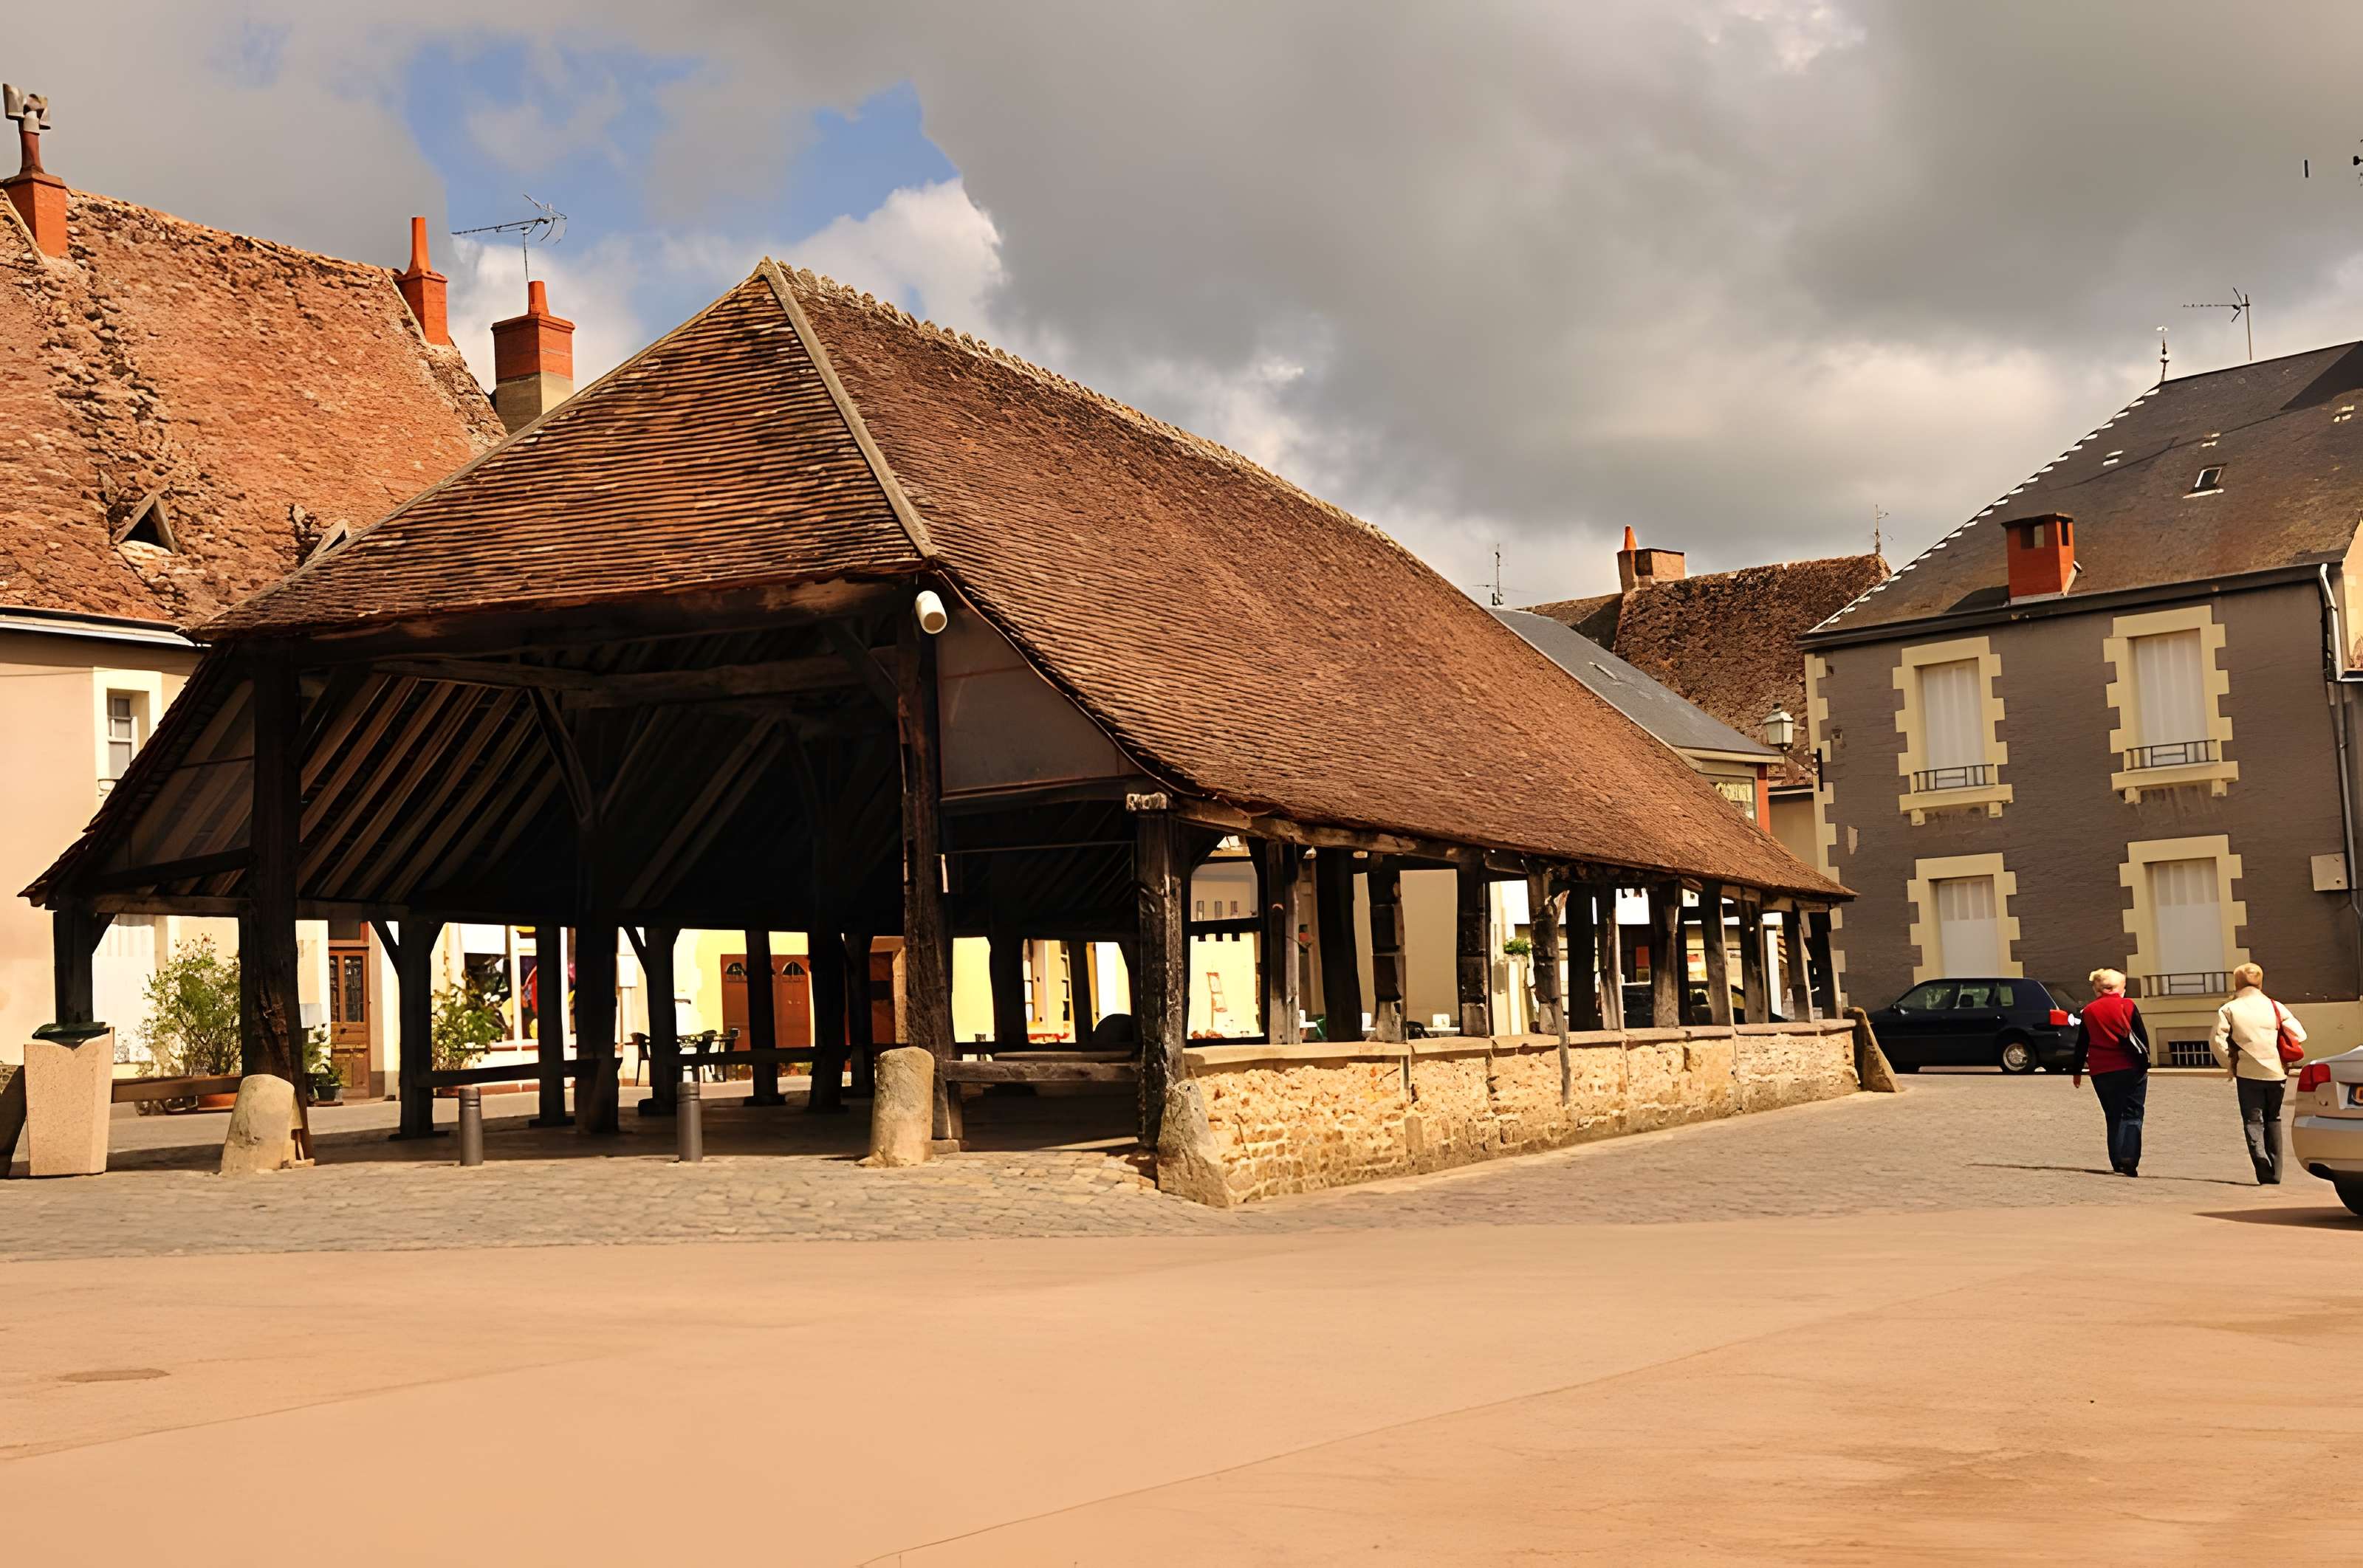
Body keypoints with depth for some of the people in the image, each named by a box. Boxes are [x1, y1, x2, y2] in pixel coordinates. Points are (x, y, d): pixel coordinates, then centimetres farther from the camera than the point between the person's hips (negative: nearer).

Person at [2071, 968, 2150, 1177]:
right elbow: (2142, 1037, -3)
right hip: (2130, 1069, -3)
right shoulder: (2127, 1007, -2)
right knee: (2132, 1115, 1)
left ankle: (2118, 1163, 7)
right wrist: (2145, 1063, 8)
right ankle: (2129, 1161, -15)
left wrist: (2078, 1071, 21)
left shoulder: (2089, 1012, 7)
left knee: (2113, 1117, 12)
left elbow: (2081, 1045, 11)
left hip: (2101, 1072, 3)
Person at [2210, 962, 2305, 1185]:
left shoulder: (2229, 1009, -2)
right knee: (2273, 1121, 16)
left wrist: (2229, 1065, 2)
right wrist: (2285, 1061, 15)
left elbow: (2217, 1040, -12)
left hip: (2248, 1073, -3)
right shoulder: (2275, 1007, 5)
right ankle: (2275, 1174, 18)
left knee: (2253, 1122, 2)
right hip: (2276, 1073, 3)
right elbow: (2299, 1035, 2)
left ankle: (2265, 1173, -15)